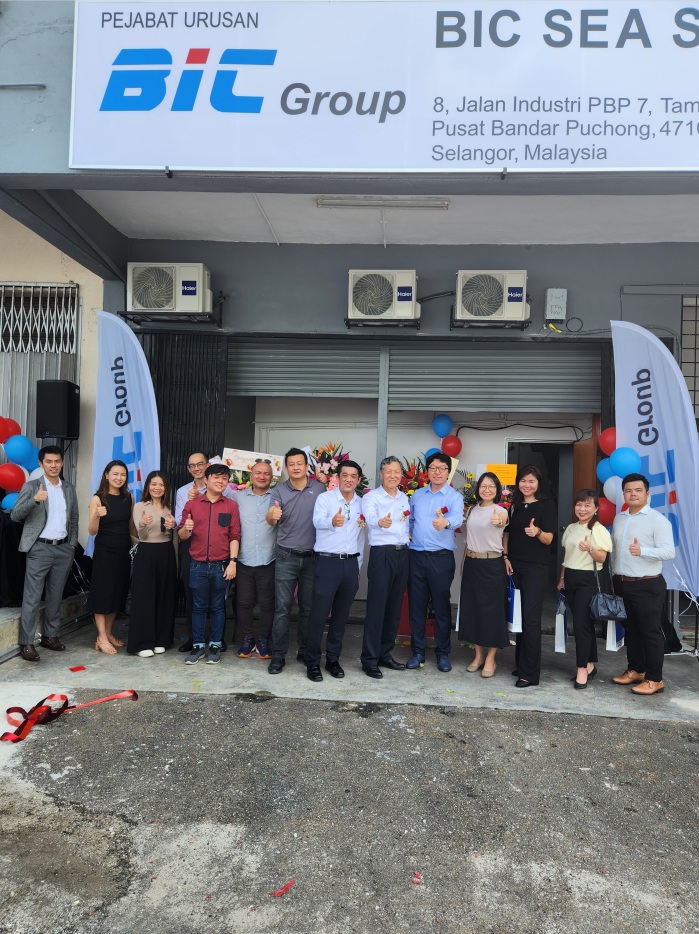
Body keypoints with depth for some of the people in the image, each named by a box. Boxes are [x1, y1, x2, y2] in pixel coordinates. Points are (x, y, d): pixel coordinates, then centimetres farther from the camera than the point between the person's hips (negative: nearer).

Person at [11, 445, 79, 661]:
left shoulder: (69, 489, 11)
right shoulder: (31, 487, -1)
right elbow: (15, 515, -10)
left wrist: (72, 544, 9)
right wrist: (34, 499, -26)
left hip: (63, 549, 4)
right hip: (39, 548, -4)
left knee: (56, 596, 11)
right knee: (32, 597, -4)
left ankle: (50, 635, 22)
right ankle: (27, 643, 3)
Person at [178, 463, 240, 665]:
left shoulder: (231, 506, 5)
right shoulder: (192, 504, 6)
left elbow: (234, 537, 2)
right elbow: (182, 536, 7)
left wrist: (233, 562, -6)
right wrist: (186, 529, -15)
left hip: (221, 565, 0)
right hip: (198, 565, 1)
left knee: (217, 607, 8)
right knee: (198, 606, 8)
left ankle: (215, 645, 20)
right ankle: (198, 646, 19)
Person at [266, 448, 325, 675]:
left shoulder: (319, 488, 3)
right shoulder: (280, 491, -2)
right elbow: (271, 520, -16)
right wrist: (272, 515, -41)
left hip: (312, 556, 2)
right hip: (286, 556, -1)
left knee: (308, 607, 10)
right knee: (282, 607, -2)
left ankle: (305, 652, 24)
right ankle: (278, 655, 7)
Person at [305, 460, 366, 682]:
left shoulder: (361, 504, 12)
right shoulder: (325, 498, -3)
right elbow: (318, 520, -23)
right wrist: (332, 521, -46)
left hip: (351, 564, 5)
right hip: (327, 562, -4)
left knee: (341, 615, 11)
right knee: (319, 614, -4)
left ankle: (333, 659, 24)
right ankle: (312, 662, 9)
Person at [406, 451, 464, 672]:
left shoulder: (454, 496, -3)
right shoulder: (417, 495, 12)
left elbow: (457, 517, -24)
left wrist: (445, 522, -45)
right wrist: (408, 535, 5)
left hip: (441, 558, -3)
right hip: (416, 556, 4)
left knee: (442, 606, 5)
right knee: (416, 605, 8)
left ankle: (443, 653, 20)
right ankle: (418, 651, 21)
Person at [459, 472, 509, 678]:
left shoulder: (500, 511, -8)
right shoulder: (472, 510, 9)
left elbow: (502, 520, -34)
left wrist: (499, 521, -57)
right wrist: (463, 563, 14)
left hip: (492, 564, -6)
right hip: (471, 563, 6)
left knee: (492, 609, 1)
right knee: (472, 608, 9)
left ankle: (490, 659, 14)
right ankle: (479, 655, 24)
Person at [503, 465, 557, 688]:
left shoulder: (546, 506, -4)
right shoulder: (514, 505, 11)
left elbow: (548, 539, -8)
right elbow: (506, 533, 15)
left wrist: (537, 532, -29)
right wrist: (506, 556, 2)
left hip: (536, 568, -5)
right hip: (515, 566, 5)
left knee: (531, 617, -7)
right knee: (519, 616, 10)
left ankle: (530, 673, -1)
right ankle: (520, 663, 22)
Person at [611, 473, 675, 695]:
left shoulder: (657, 520, -9)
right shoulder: (619, 519, 12)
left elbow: (669, 552, -18)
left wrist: (642, 551, -33)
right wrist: (614, 578, 17)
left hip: (647, 586, -7)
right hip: (622, 584, 7)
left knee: (651, 632, 0)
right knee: (631, 630, 16)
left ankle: (654, 679, 10)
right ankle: (635, 670, 28)